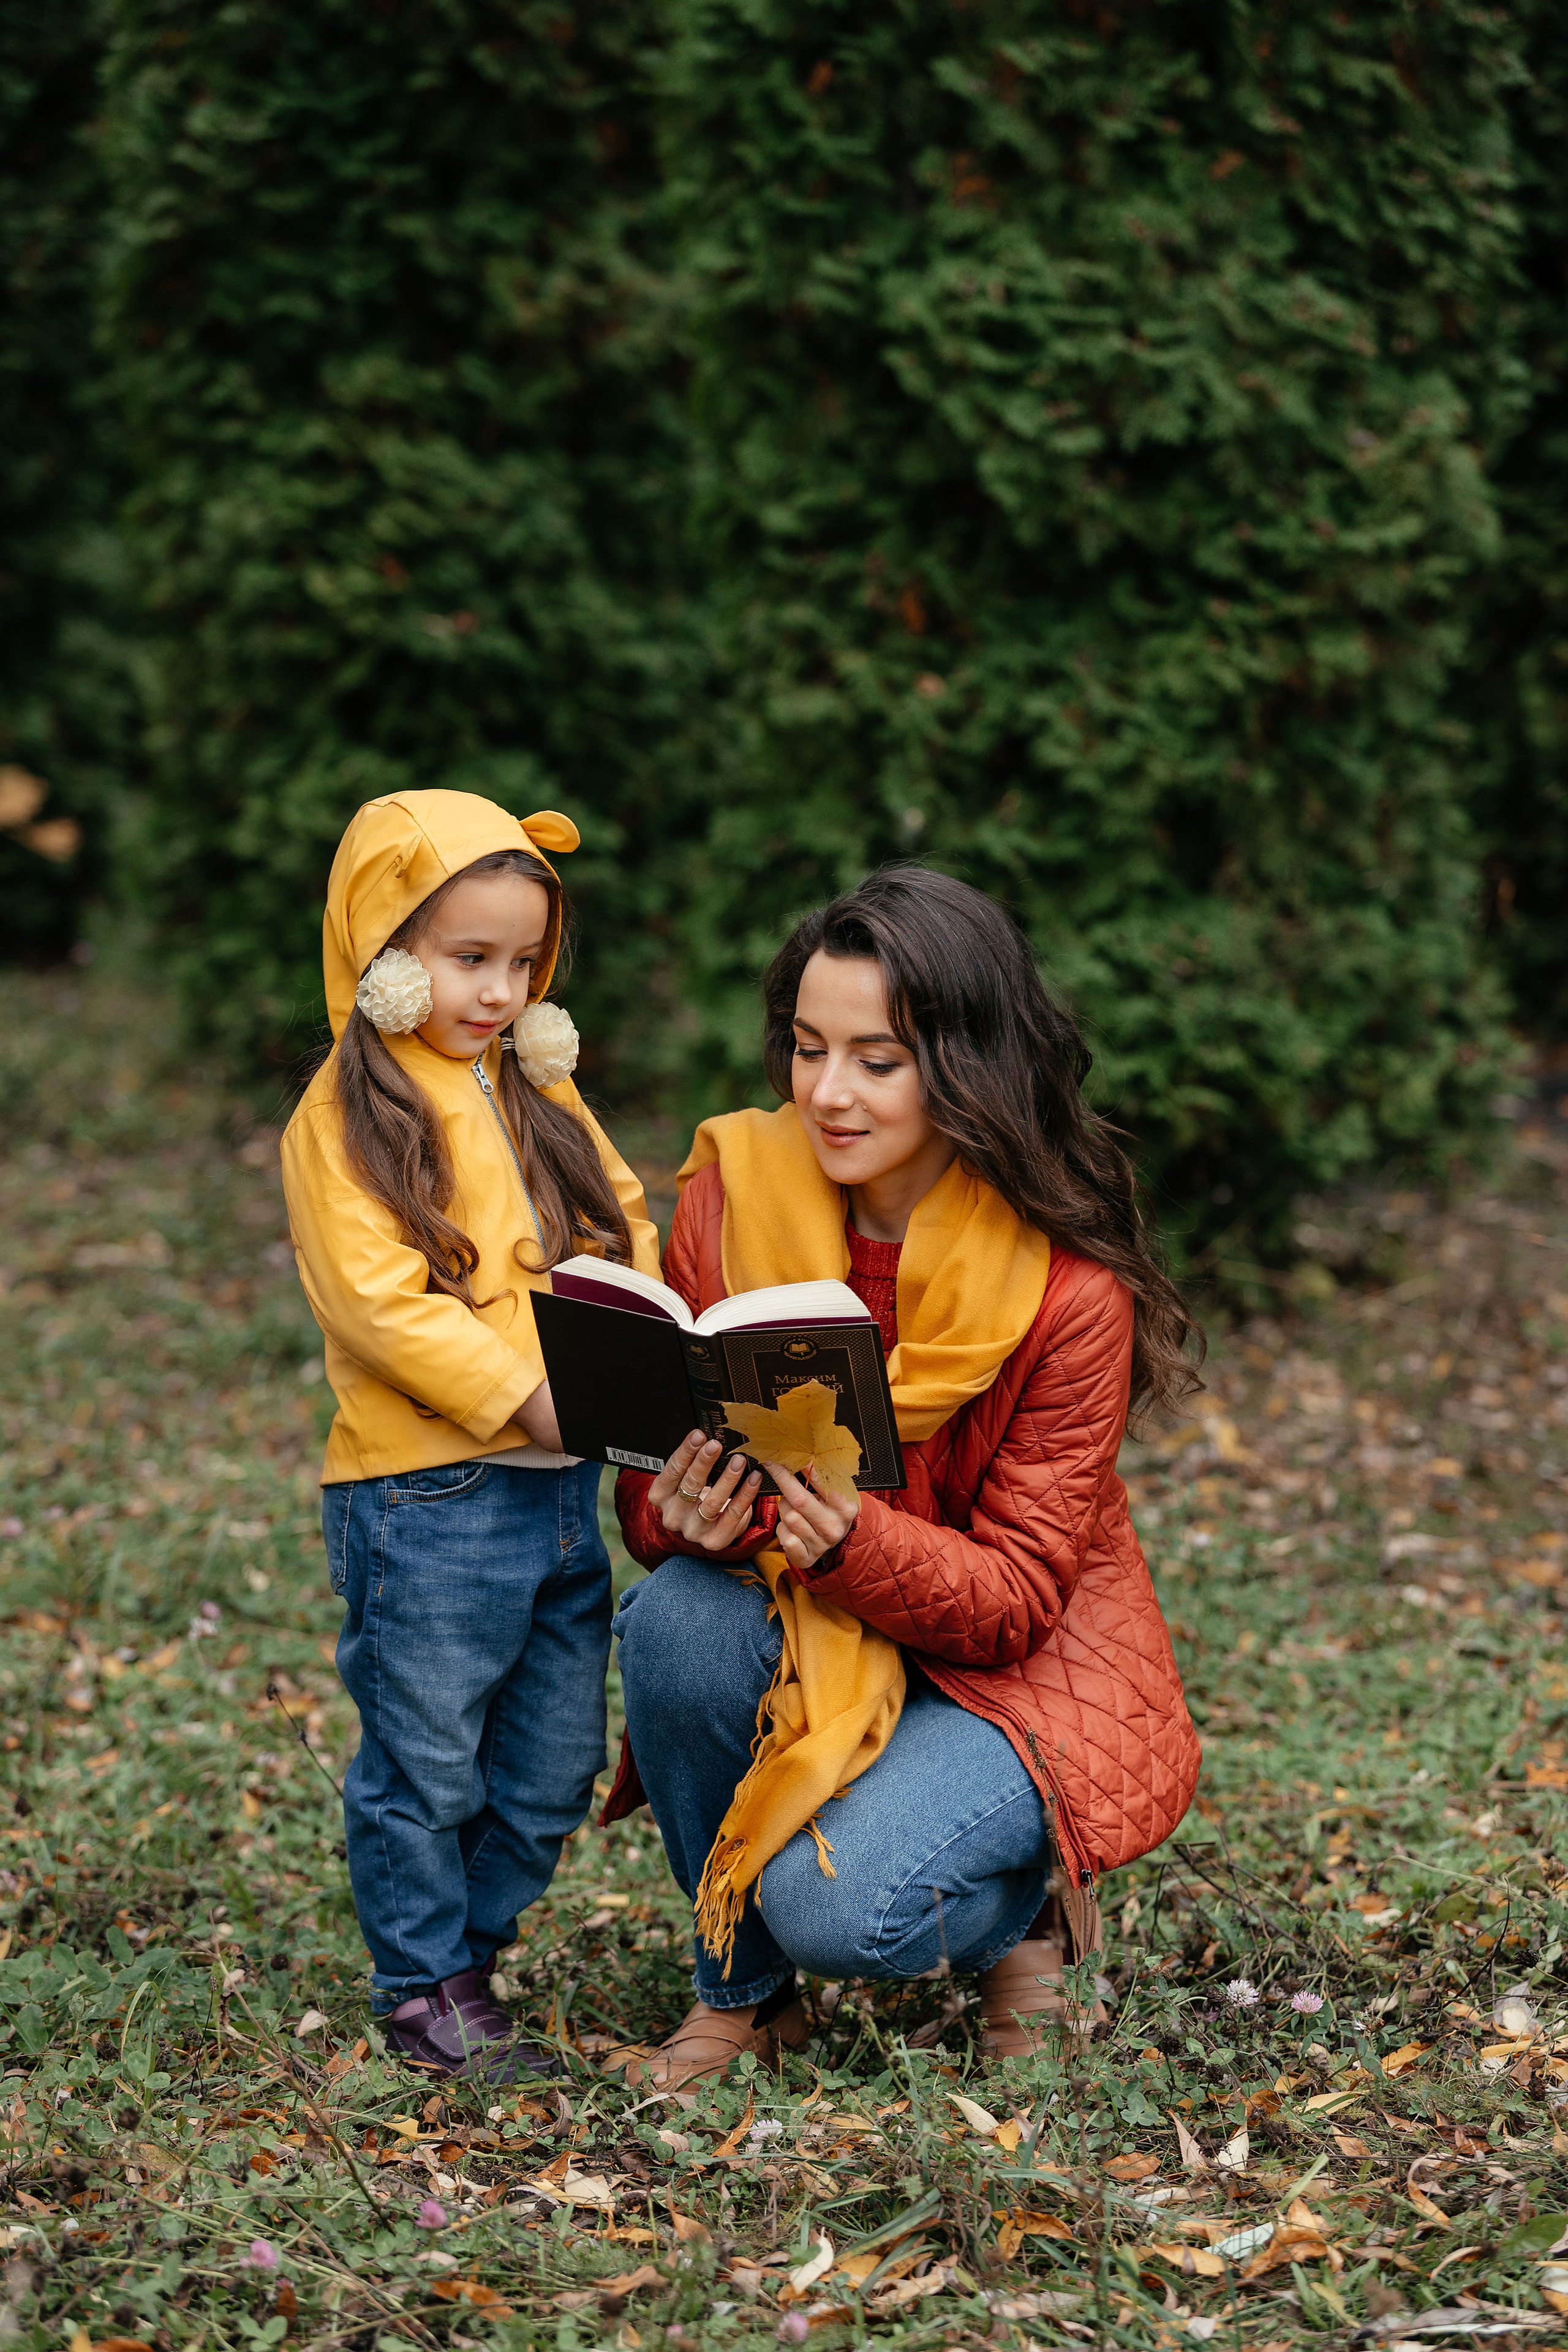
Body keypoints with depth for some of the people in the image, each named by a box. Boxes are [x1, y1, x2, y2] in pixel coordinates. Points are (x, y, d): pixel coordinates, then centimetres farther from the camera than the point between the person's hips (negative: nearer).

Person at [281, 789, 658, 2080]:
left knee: (555, 1768, 14)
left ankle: (462, 1937, 31)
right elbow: (382, 1302, -17)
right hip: (425, 1498, -7)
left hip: (563, 1487, 7)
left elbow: (621, 1224, 13)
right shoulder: (345, 1117, -9)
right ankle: (428, 1989, 20)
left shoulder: (540, 1090, 13)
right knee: (427, 1763, 5)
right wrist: (526, 1394, -23)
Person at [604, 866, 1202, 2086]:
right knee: (675, 1620, -30)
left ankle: (1027, 1907, 9)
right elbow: (654, 1485, -4)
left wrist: (852, 1540, -39)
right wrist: (687, 1514, -30)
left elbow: (1016, 1596, -18)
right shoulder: (735, 1194, -10)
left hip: (1014, 1668, -4)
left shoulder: (1071, 1290, -20)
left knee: (837, 1908, -29)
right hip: (799, 1638, 4)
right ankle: (739, 1990, -4)